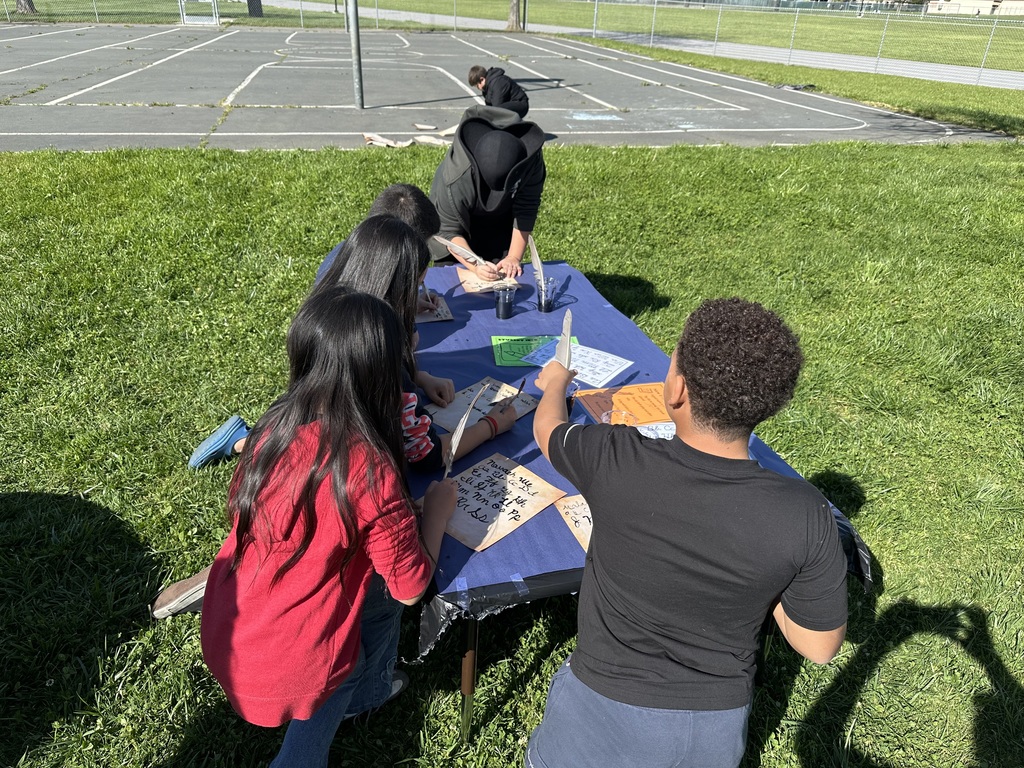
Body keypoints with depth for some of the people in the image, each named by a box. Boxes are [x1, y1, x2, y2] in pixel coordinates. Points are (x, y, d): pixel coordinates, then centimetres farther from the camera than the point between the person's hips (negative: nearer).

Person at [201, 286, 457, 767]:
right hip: (282, 663, -6)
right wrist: (438, 508, 1)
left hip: (224, 633, 6)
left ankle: (367, 692, 40)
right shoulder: (370, 471, -28)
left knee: (377, 585, 19)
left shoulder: (275, 427, -10)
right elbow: (411, 588, -16)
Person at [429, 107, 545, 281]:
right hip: (461, 218, -2)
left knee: (504, 273, 1)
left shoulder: (531, 160, -34)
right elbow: (450, 231, -31)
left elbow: (526, 209, -25)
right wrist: (474, 266, -46)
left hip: (502, 219, 2)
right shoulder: (456, 182, -41)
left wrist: (514, 257, -31)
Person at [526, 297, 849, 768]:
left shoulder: (614, 462, -30)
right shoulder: (803, 515, -25)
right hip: (719, 724, 3)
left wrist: (555, 381, 16)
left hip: (607, 707, -2)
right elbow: (819, 647, -10)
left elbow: (547, 428, -5)